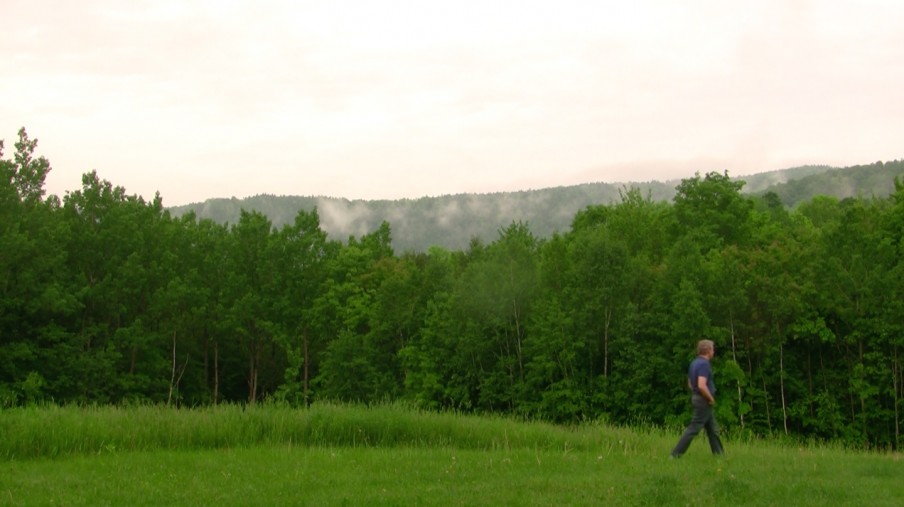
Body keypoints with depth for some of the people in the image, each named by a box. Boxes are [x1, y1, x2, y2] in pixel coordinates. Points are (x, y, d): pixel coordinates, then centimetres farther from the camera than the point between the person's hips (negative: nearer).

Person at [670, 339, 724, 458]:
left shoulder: (694, 363, 11)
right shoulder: (704, 364, -19)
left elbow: (690, 383, 19)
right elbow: (702, 385, -30)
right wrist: (711, 398, -16)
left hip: (697, 398, 10)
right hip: (704, 401, -10)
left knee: (713, 429, 15)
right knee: (693, 429, -7)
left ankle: (719, 454, 21)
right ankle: (676, 454, -6)